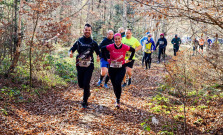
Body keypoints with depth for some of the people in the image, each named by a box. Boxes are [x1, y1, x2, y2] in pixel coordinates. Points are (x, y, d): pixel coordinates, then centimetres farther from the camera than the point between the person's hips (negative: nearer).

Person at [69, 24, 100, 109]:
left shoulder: (93, 43, 0)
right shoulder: (79, 41, 2)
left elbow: (98, 52, 5)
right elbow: (72, 48, 6)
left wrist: (98, 57, -17)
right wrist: (71, 52, -18)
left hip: (89, 66, -2)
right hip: (80, 66, 2)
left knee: (86, 83, -10)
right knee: (81, 84, 11)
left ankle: (85, 102, 6)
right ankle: (87, 92, 46)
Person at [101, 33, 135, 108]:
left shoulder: (125, 47, -10)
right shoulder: (111, 47, -10)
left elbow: (133, 50, 8)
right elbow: (103, 49, 8)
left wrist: (129, 59, 6)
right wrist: (106, 58, 6)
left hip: (121, 68, -2)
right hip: (112, 68, 2)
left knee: (118, 83, -20)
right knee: (114, 85, 9)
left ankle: (118, 100, -7)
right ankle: (117, 98, 32)